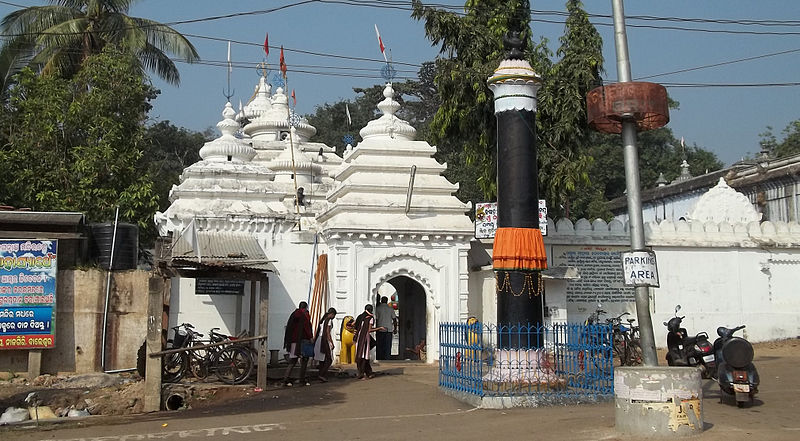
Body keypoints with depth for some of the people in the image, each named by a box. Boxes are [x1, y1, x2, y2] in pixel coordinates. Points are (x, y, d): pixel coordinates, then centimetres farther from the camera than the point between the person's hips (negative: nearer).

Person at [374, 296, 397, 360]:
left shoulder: (378, 308, -1)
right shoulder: (390, 309, 4)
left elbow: (376, 319, -3)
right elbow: (394, 320, 4)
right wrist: (395, 329, 13)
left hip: (380, 329, -1)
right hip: (389, 329, 1)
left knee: (380, 346, 7)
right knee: (388, 346, 3)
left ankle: (379, 358, 6)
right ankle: (387, 359, -2)